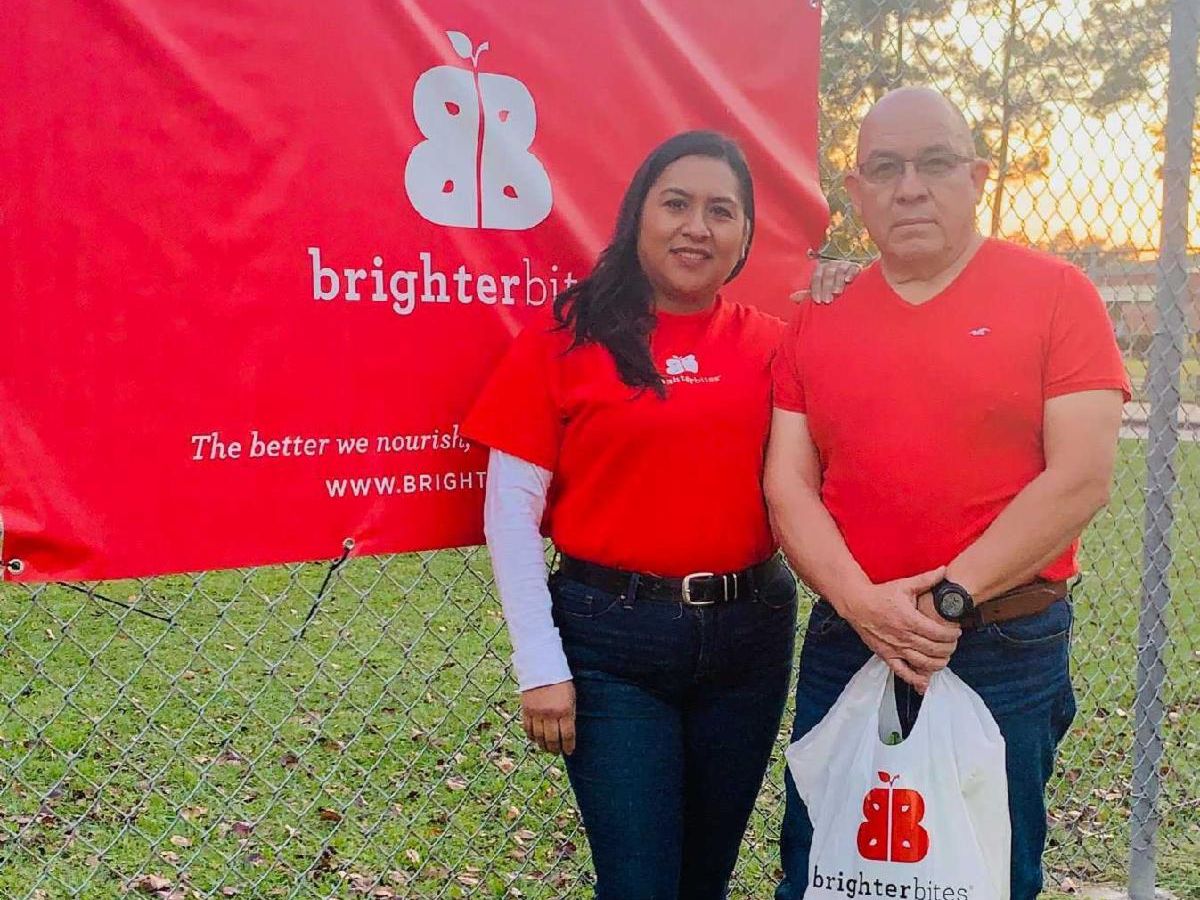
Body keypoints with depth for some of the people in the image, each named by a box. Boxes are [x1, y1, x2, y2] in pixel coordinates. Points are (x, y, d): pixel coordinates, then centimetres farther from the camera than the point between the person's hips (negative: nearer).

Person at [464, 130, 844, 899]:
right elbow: (511, 509, -6)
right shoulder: (569, 334, -6)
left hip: (750, 632, 4)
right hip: (611, 637, -3)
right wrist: (541, 665, -9)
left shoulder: (770, 342, 3)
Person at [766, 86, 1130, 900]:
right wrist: (862, 601, -17)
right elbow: (788, 487, 0)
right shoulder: (819, 323, 6)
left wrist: (949, 597, -17)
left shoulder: (1057, 294, -3)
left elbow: (1081, 478, -11)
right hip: (844, 644, 3)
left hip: (1006, 650, -3)